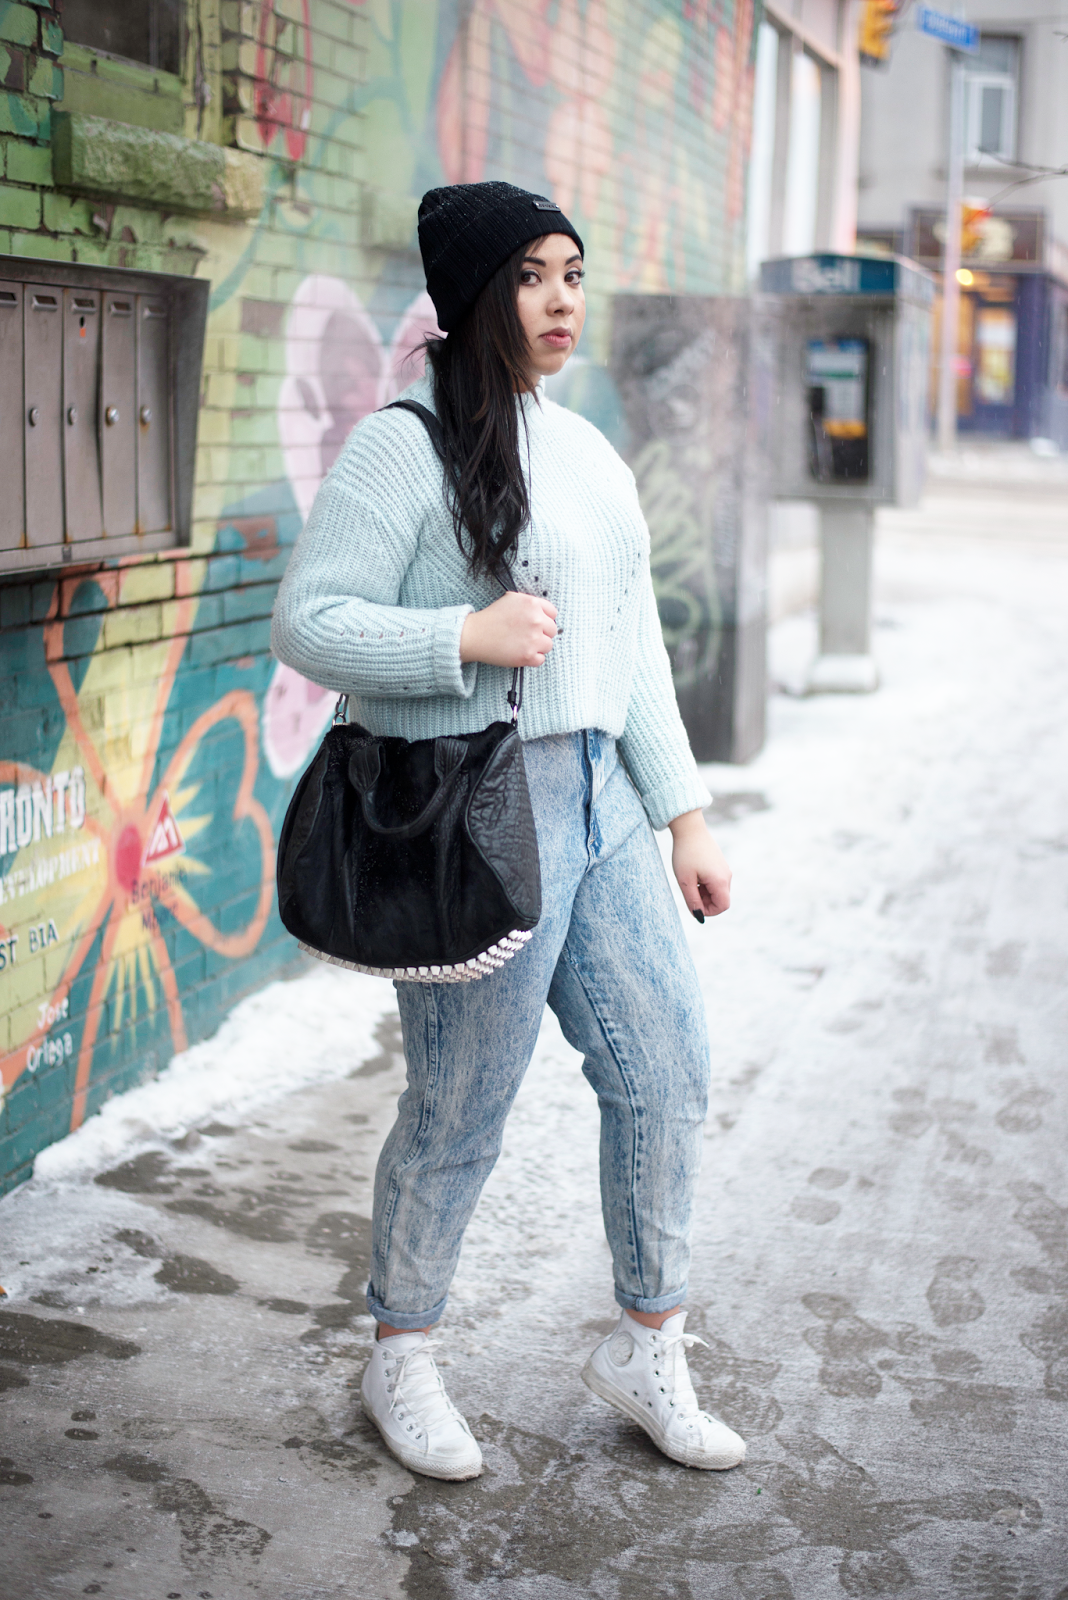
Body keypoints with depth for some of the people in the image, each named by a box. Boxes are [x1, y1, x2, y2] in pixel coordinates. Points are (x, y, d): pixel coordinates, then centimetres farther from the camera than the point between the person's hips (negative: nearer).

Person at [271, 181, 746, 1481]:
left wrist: (682, 814, 13)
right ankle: (399, 1363, 26)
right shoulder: (404, 449, -9)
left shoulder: (588, 456, 15)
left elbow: (633, 645, 16)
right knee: (459, 1112, 3)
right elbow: (306, 621, -13)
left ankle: (647, 1350, 26)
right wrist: (467, 637, -23)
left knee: (666, 1069, 8)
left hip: (599, 800, 8)